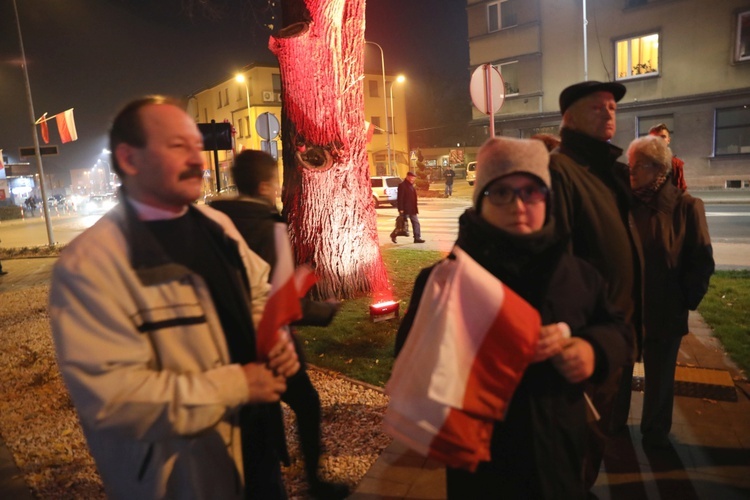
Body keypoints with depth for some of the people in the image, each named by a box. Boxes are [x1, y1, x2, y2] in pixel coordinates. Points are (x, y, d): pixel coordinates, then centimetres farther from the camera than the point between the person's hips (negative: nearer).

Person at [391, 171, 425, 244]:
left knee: (416, 223, 5)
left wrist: (415, 208, 16)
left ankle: (417, 238, 8)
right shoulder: (402, 185, -13)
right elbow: (400, 198, -18)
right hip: (405, 209, -8)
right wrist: (400, 209, -22)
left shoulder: (411, 186, 14)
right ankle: (393, 235, 20)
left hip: (412, 209, 9)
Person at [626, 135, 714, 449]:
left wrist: (686, 300, -5)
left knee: (660, 374, 17)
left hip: (665, 310, -1)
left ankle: (655, 430, 39)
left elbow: (702, 261, -5)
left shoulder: (686, 206, -10)